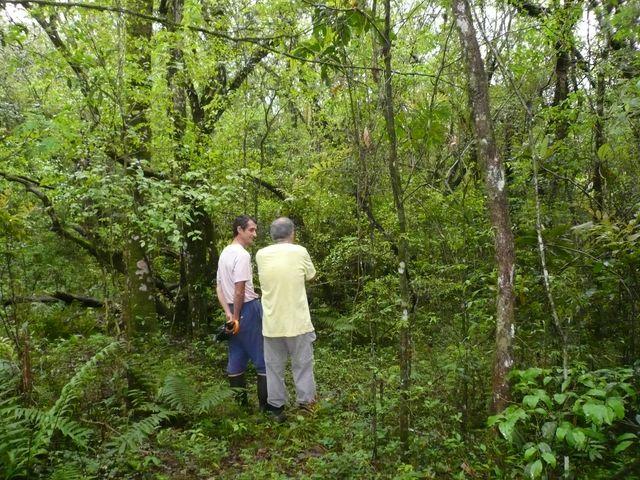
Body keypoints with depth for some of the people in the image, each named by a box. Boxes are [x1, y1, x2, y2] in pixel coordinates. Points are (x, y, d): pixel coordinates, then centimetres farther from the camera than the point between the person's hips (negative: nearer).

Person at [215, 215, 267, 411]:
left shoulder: (224, 253, 12)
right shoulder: (242, 255, -17)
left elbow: (219, 287, 12)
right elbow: (239, 291, -21)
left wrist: (229, 314, 5)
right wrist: (237, 316, -11)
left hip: (234, 310, 9)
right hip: (248, 308, -9)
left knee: (236, 359, 13)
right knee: (263, 357, 0)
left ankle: (239, 403, 21)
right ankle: (265, 405, 7)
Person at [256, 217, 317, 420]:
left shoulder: (261, 255, -2)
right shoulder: (300, 252, -10)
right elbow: (311, 275, 6)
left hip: (272, 323, 3)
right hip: (297, 322, -2)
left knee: (274, 367, 13)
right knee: (302, 364, 12)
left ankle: (276, 406, 22)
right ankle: (306, 401, 21)